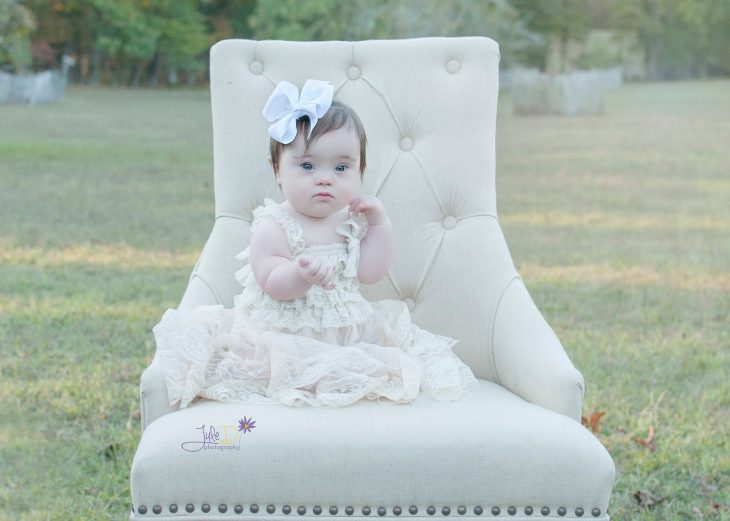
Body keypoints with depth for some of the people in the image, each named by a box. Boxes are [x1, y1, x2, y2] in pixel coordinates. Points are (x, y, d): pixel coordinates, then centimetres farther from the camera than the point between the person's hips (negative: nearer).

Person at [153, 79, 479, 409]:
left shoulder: (351, 222, 7)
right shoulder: (273, 225, -11)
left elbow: (370, 273, 1)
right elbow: (272, 283, -20)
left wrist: (380, 224, -4)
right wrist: (302, 275, -41)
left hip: (343, 329, 6)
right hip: (283, 334, -5)